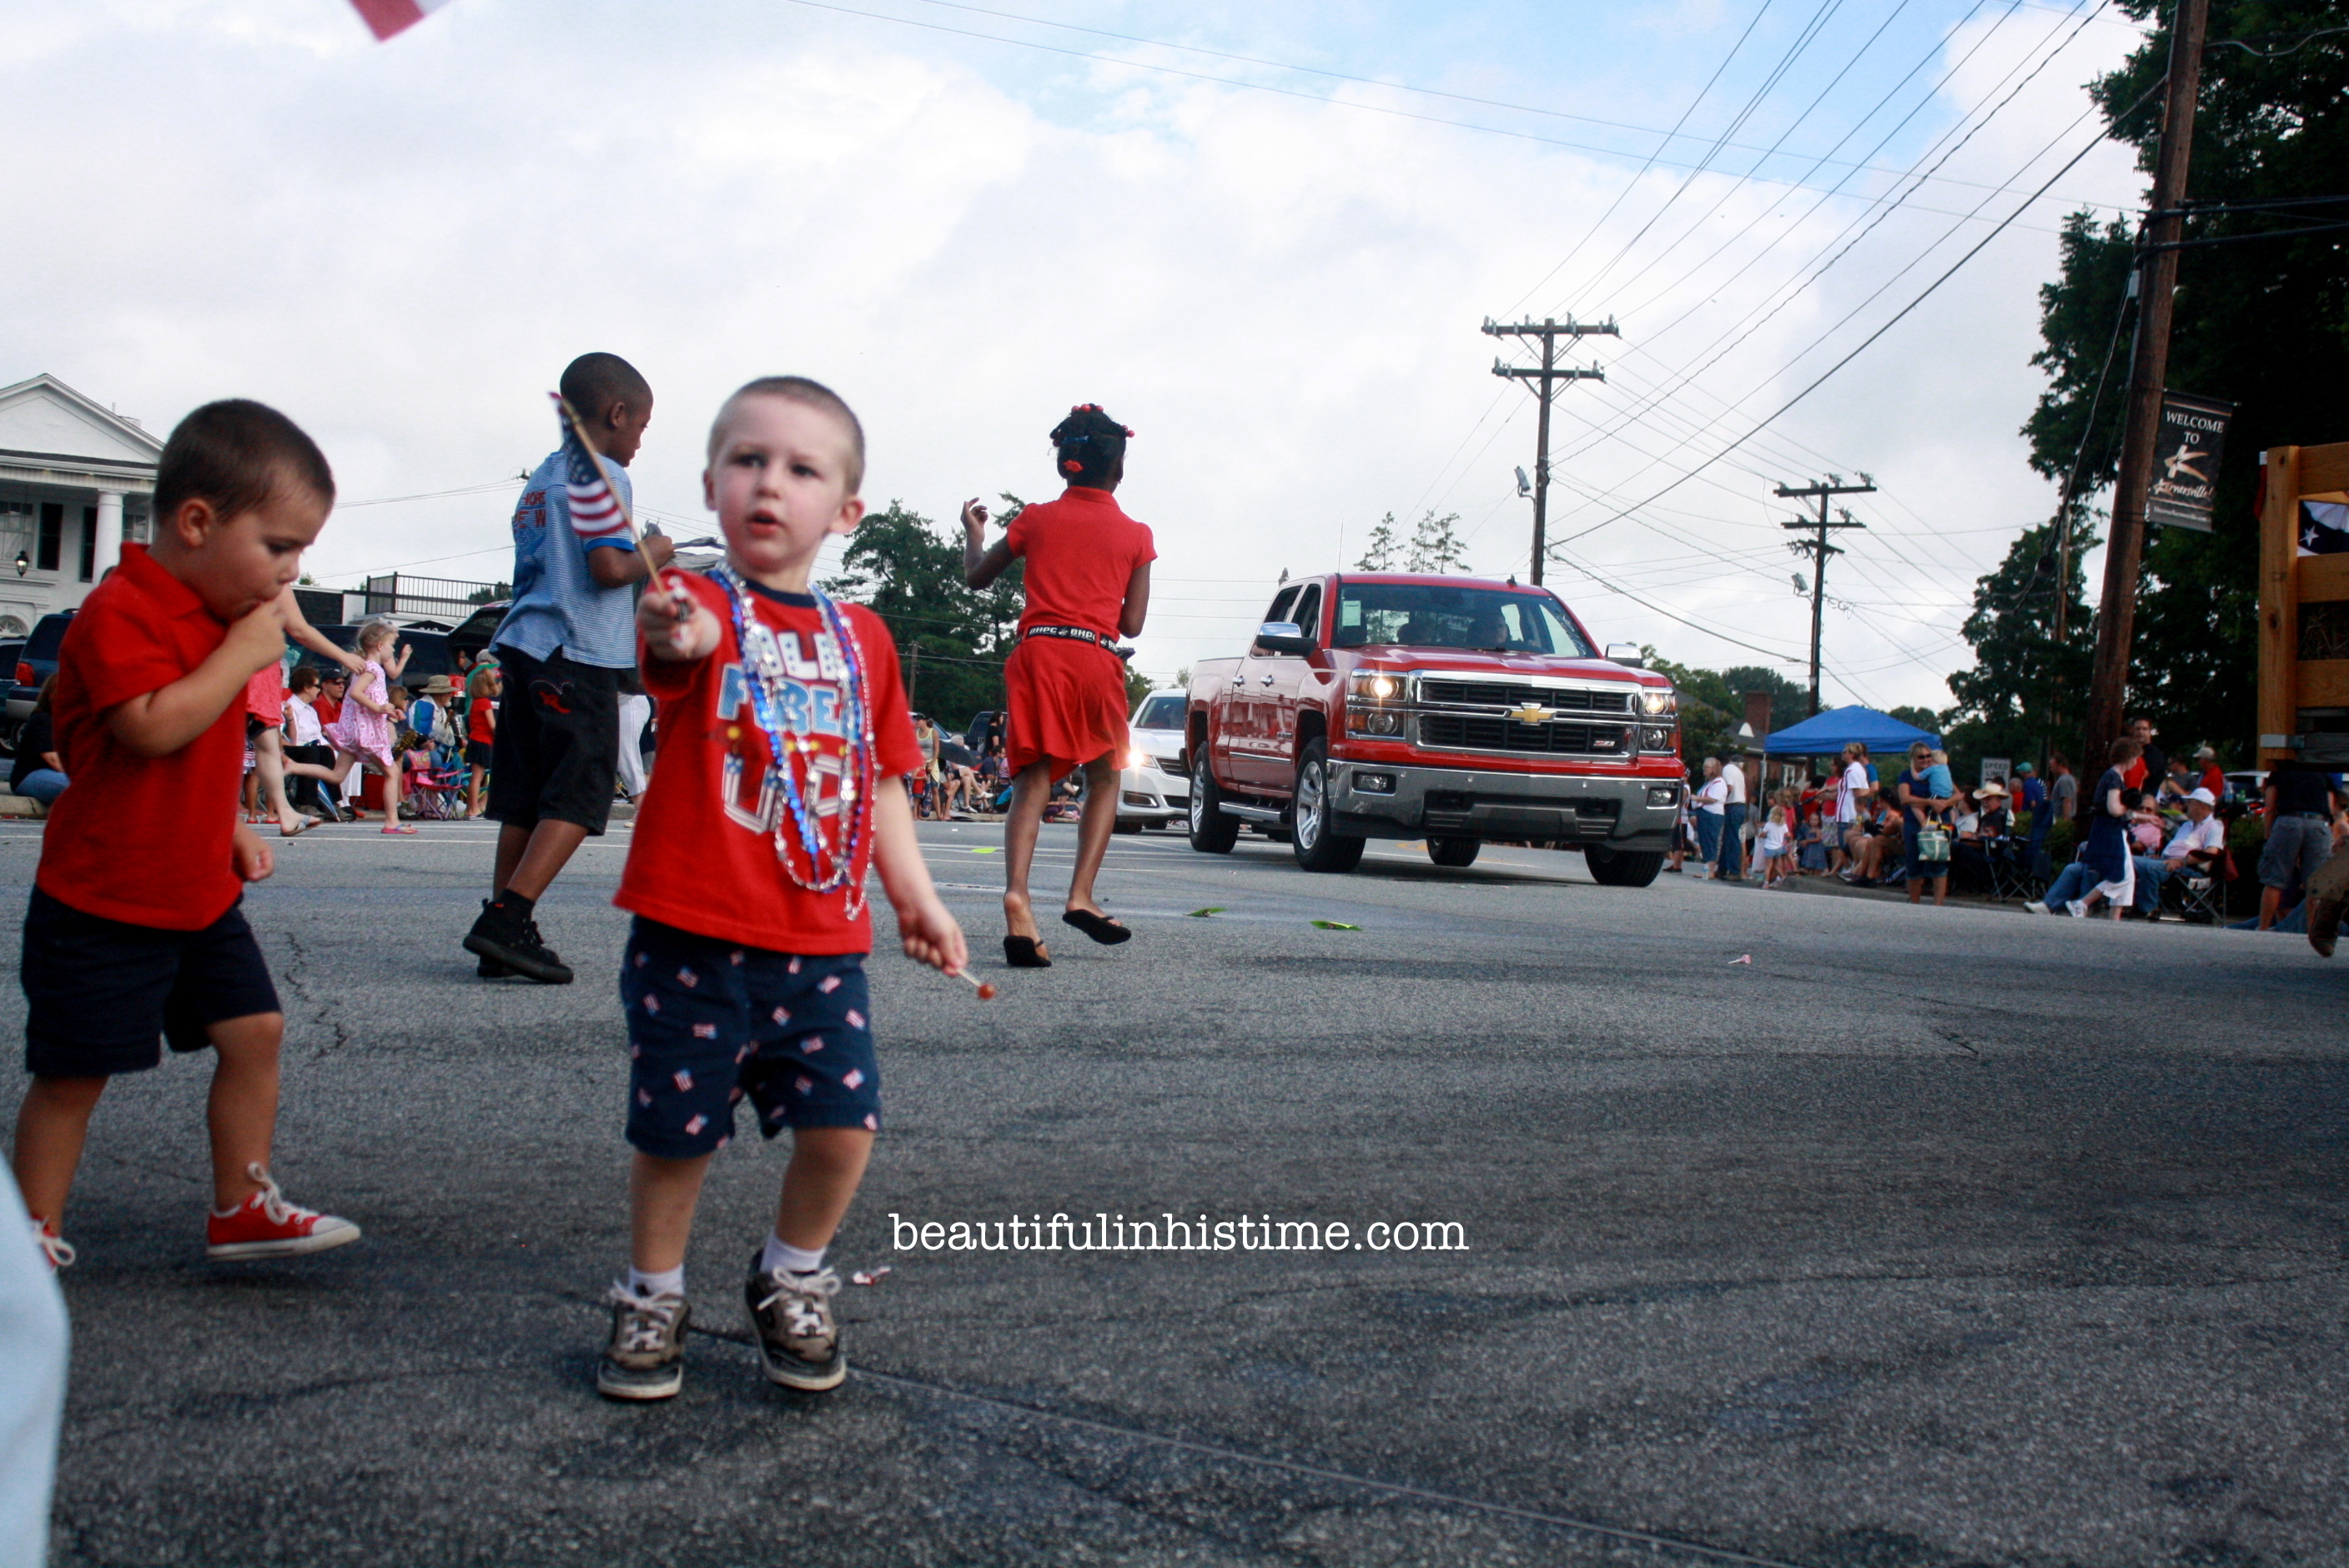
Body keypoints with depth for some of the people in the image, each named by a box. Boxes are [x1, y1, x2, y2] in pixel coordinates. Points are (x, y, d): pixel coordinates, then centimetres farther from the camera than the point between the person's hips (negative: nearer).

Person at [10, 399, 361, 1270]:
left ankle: (241, 1206, 19)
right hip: (102, 903, -8)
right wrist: (243, 654, -24)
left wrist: (231, 826, 11)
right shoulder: (120, 612, -19)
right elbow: (156, 727, -33)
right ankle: (35, 1234, 18)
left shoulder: (223, 615, 10)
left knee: (254, 1031, 7)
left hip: (201, 895, 8)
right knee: (74, 1070, 3)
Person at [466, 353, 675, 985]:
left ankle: (503, 934, 8)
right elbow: (608, 567, -18)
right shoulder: (601, 475, -7)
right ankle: (506, 921, -15)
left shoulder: (539, 480, 21)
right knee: (579, 798, -6)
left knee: (524, 799, 9)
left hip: (524, 648, 9)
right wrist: (653, 555, 1)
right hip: (578, 656, -9)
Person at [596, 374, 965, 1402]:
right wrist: (675, 630, -54)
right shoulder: (705, 605, -4)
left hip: (823, 941, 4)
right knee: (676, 1131, 6)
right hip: (695, 936, -3)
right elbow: (688, 638, -31)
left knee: (844, 1123, -2)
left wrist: (912, 892, 11)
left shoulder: (862, 638, 10)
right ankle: (652, 1298, 31)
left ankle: (790, 1281, 26)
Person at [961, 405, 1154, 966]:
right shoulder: (1135, 535, 10)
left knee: (1034, 780, -2)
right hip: (1098, 658, -1)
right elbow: (1132, 624, 9)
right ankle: (1081, 895, 3)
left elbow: (976, 576, 22)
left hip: (1039, 652, 1)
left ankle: (1017, 893, -25)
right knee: (1103, 779, 17)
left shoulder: (1036, 519, 12)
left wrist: (973, 531, 42)